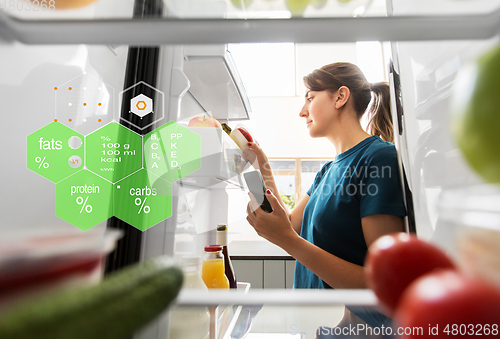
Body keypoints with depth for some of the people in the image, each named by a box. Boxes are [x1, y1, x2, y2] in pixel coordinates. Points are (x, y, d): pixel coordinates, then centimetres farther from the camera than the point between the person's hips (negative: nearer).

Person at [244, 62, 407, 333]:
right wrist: (263, 168, 5)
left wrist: (288, 240, -29)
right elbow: (292, 225, 5)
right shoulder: (328, 170, 6)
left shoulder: (381, 156, -20)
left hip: (356, 325, -6)